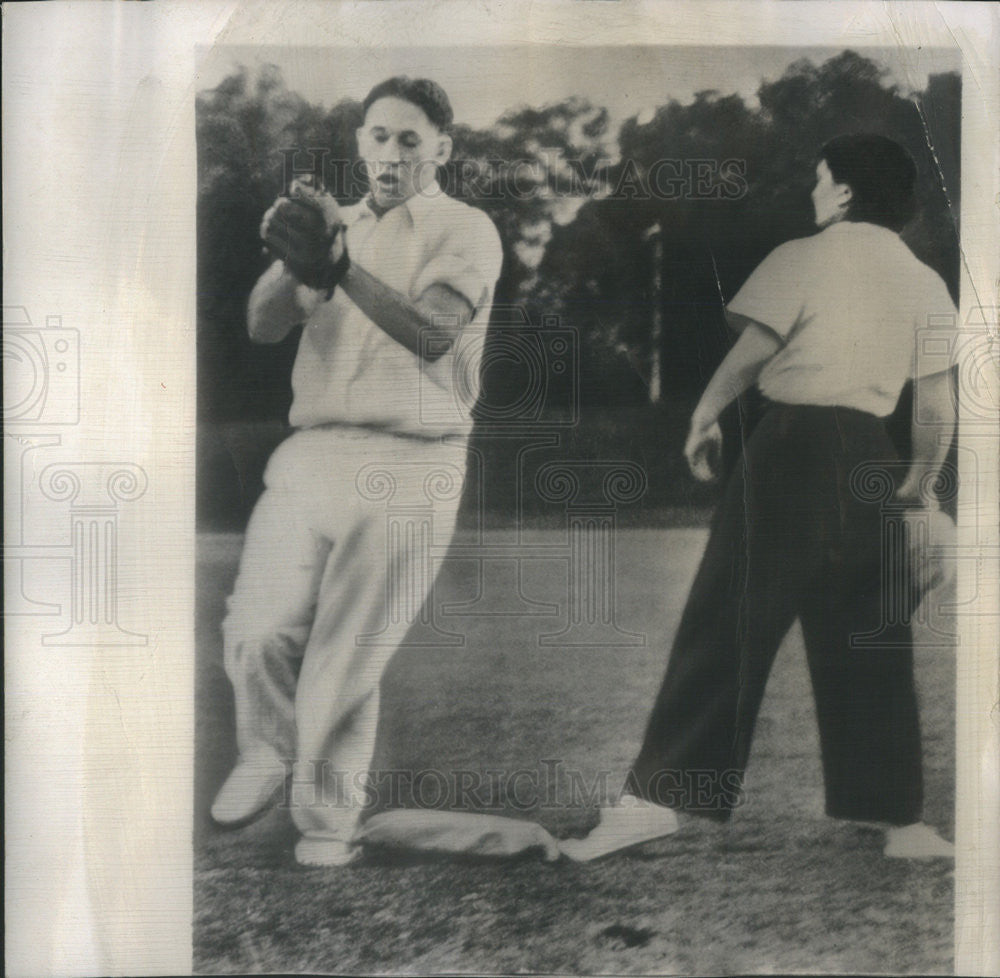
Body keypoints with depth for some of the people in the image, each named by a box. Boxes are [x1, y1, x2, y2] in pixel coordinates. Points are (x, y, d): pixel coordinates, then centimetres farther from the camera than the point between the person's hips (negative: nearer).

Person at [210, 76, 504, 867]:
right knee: (258, 629, -5)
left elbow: (432, 334, -16)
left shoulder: (465, 231, 2)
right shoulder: (334, 225, 16)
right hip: (312, 452, 4)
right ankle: (267, 755, 24)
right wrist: (297, 264, -20)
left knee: (350, 659, -2)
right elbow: (264, 325, 2)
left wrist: (341, 268, -30)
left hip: (409, 466, -3)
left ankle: (329, 818, 17)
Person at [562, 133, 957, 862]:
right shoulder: (926, 284, 10)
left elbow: (747, 357, -2)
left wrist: (704, 417, 14)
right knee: (871, 647, 10)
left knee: (725, 629, -2)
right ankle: (901, 822, 13)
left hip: (789, 447, -4)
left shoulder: (803, 258, -1)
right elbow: (939, 407, 8)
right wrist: (921, 485, 21)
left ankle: (655, 797, -2)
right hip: (869, 460, 4)